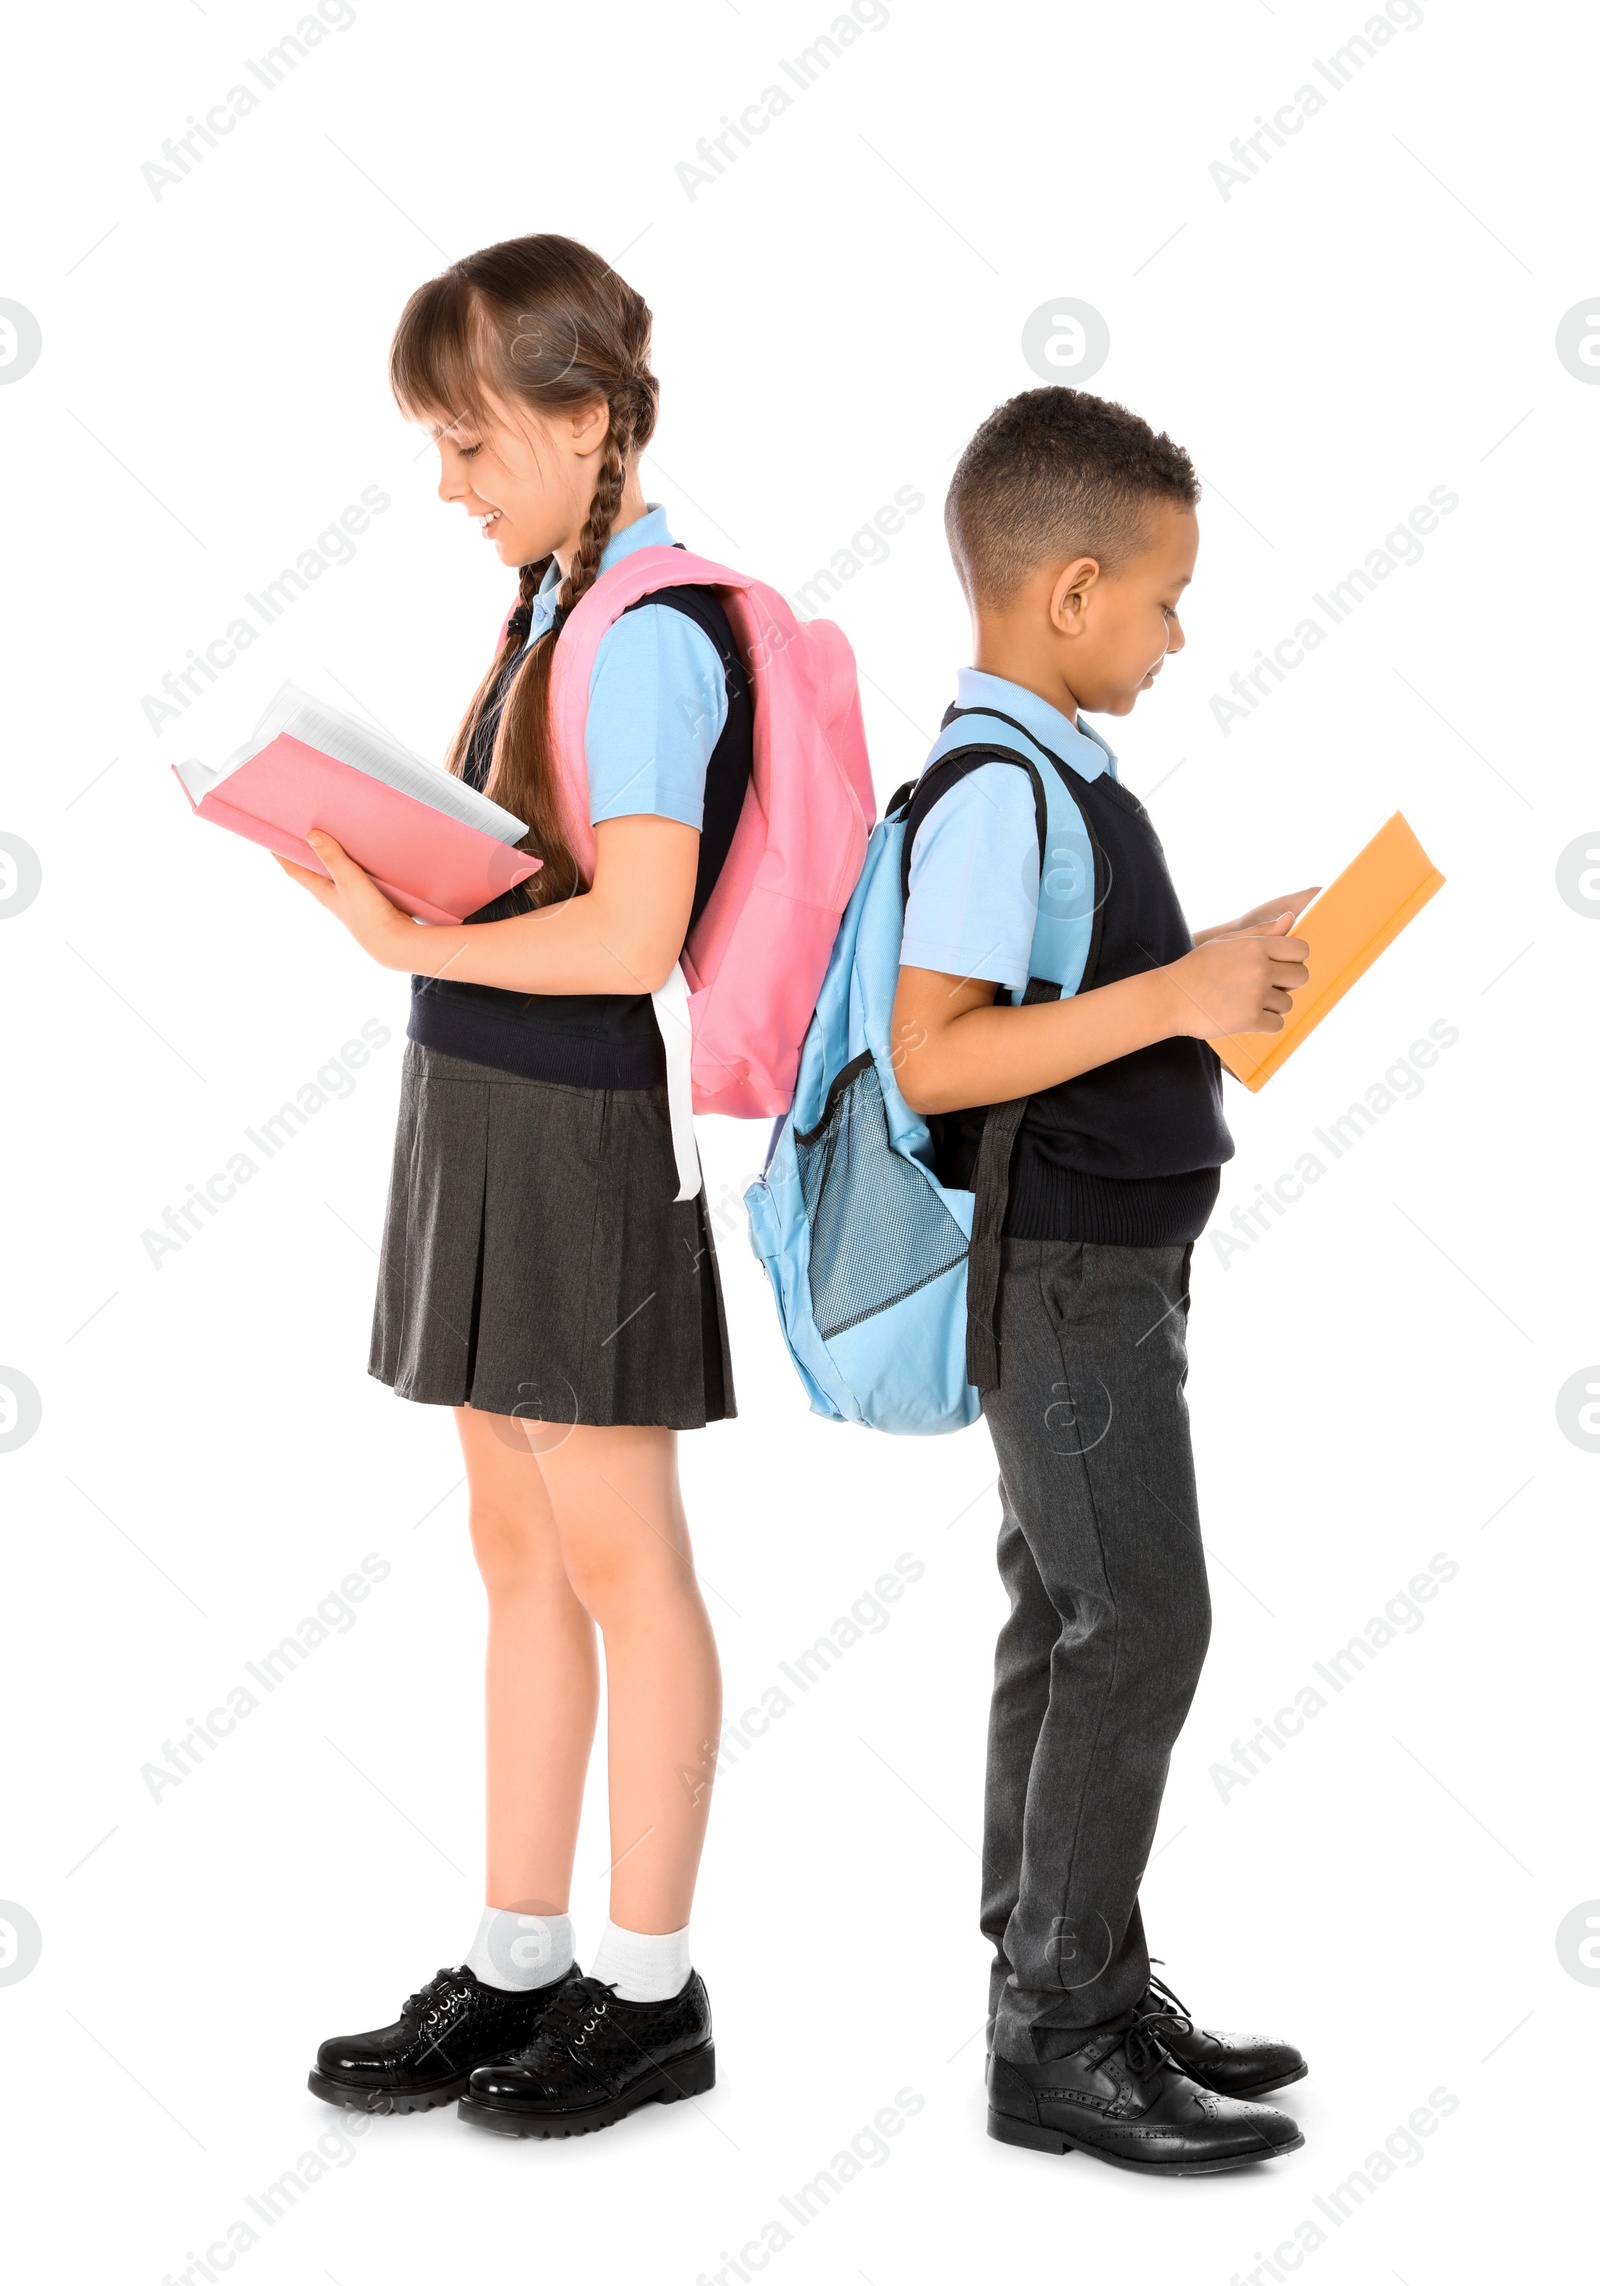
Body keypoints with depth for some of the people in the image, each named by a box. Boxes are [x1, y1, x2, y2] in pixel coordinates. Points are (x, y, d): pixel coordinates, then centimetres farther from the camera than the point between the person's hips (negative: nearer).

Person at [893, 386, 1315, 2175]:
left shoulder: (1061, 782, 12)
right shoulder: (992, 796, -19)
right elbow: (928, 1059, -26)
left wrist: (1212, 970, 13)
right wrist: (1170, 1000, -28)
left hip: (1107, 1264, 10)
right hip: (1060, 1270, -10)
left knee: (1072, 1624, 13)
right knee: (1139, 1624, -8)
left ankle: (1072, 1983, 23)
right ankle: (1058, 2036, 0)